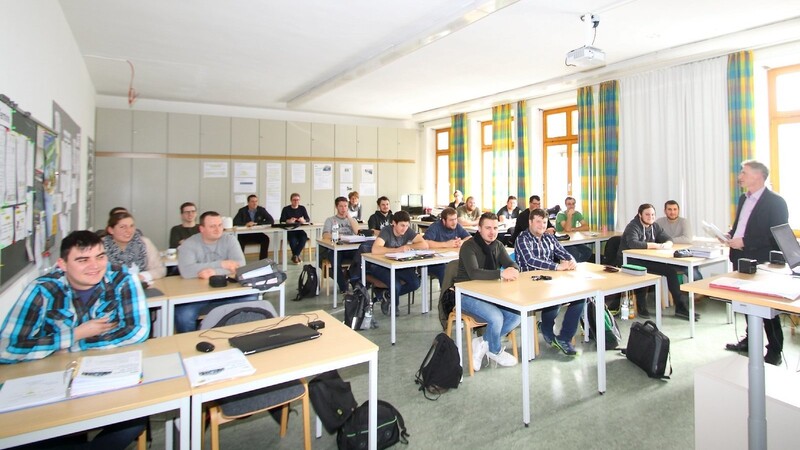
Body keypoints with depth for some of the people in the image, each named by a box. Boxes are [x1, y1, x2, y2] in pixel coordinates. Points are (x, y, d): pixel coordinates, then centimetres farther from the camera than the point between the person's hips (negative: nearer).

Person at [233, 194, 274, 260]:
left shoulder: (261, 210, 3)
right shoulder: (242, 210, 0)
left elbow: (271, 221, -6)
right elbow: (235, 222, -10)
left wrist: (256, 223, -13)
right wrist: (246, 224, -27)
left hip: (257, 234, 1)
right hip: (244, 234, -1)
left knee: (266, 239, -27)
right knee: (240, 240, -32)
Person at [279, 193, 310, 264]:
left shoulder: (302, 208, 8)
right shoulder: (286, 209, 1)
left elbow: (308, 219, 3)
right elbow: (281, 221, -7)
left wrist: (304, 220, -20)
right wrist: (288, 221, -28)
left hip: (299, 230, 2)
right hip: (289, 230, -2)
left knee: (304, 237, -31)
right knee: (293, 240, -34)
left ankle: (295, 255, -13)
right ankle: (296, 255, -7)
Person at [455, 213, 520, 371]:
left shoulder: (497, 245, 6)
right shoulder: (469, 246, -17)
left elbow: (513, 265, -1)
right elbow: (473, 273, -32)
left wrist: (513, 271, -25)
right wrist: (501, 273, -38)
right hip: (468, 295, -7)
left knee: (516, 316, -14)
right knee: (496, 317, -27)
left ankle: (482, 343, 4)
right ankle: (496, 351, 6)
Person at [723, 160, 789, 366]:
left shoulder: (775, 201, -12)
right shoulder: (743, 198, 11)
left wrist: (744, 242, -22)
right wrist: (730, 234, 3)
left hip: (761, 263, -7)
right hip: (741, 260, 8)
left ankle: (775, 351, 17)